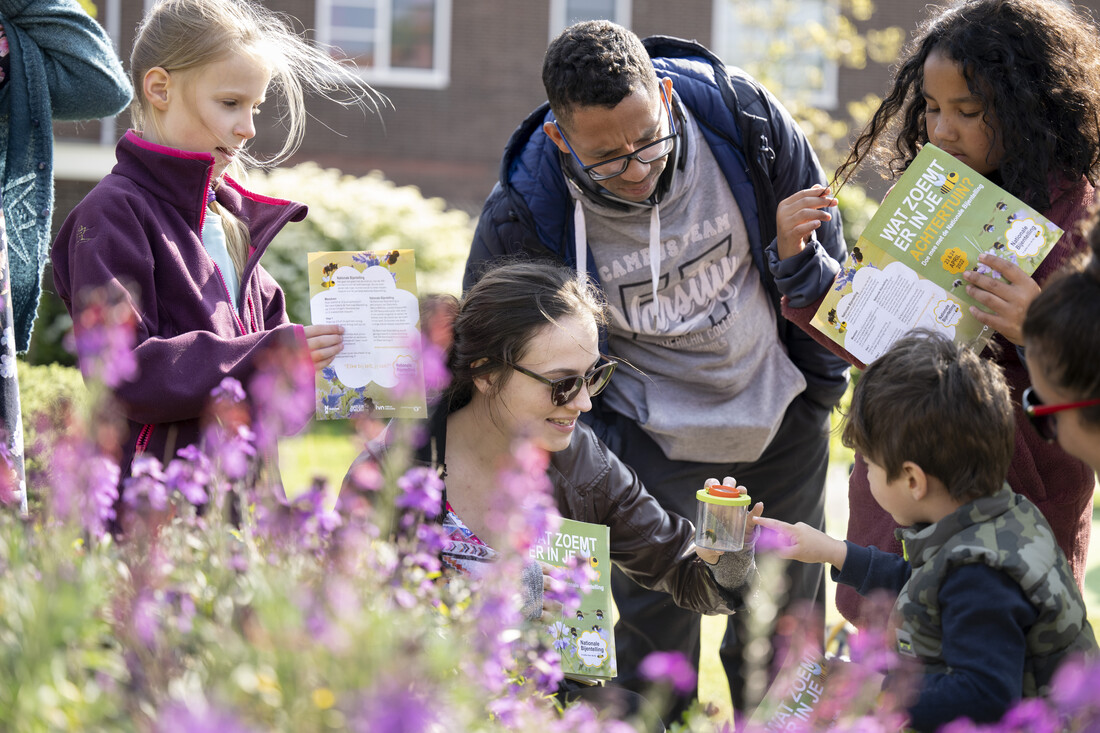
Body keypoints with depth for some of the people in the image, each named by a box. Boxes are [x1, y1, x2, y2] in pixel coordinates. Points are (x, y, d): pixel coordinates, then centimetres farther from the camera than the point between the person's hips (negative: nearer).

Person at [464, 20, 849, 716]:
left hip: (783, 413, 2)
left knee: (789, 612, 14)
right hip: (653, 438, -2)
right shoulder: (522, 214, -25)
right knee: (658, 625, -2)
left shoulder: (745, 115, -22)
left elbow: (823, 244, -3)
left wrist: (823, 387, -7)